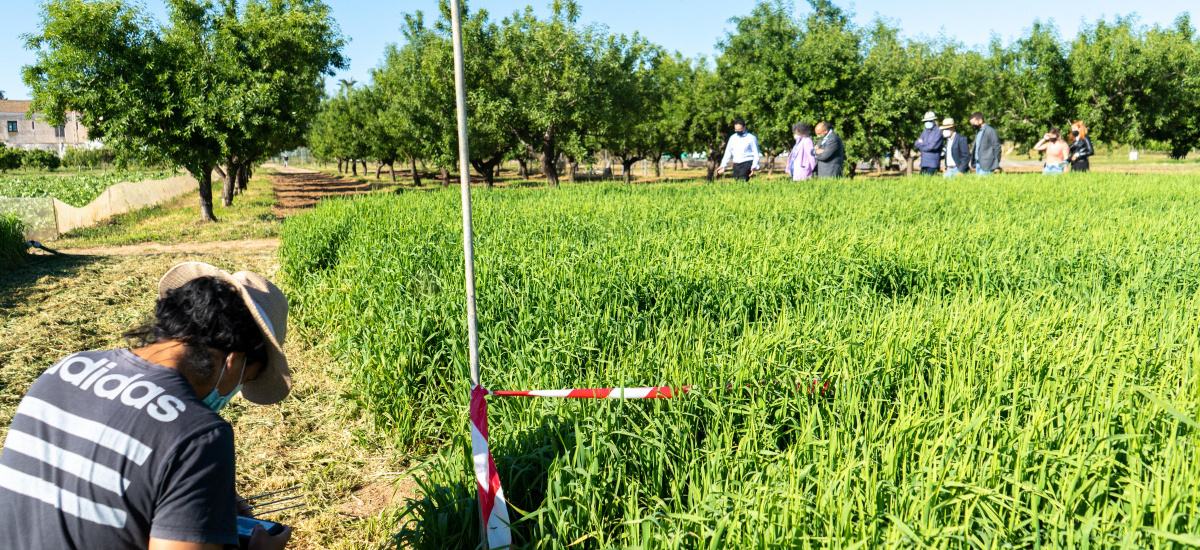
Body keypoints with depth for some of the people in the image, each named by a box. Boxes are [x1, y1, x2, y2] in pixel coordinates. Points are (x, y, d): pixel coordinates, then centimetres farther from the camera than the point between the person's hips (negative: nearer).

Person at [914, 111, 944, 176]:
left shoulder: (938, 132, -4)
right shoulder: (924, 132, 17)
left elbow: (933, 146, -14)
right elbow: (916, 144, 9)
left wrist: (921, 145, 0)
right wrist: (927, 144, -7)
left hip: (933, 163, -6)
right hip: (923, 162, 6)